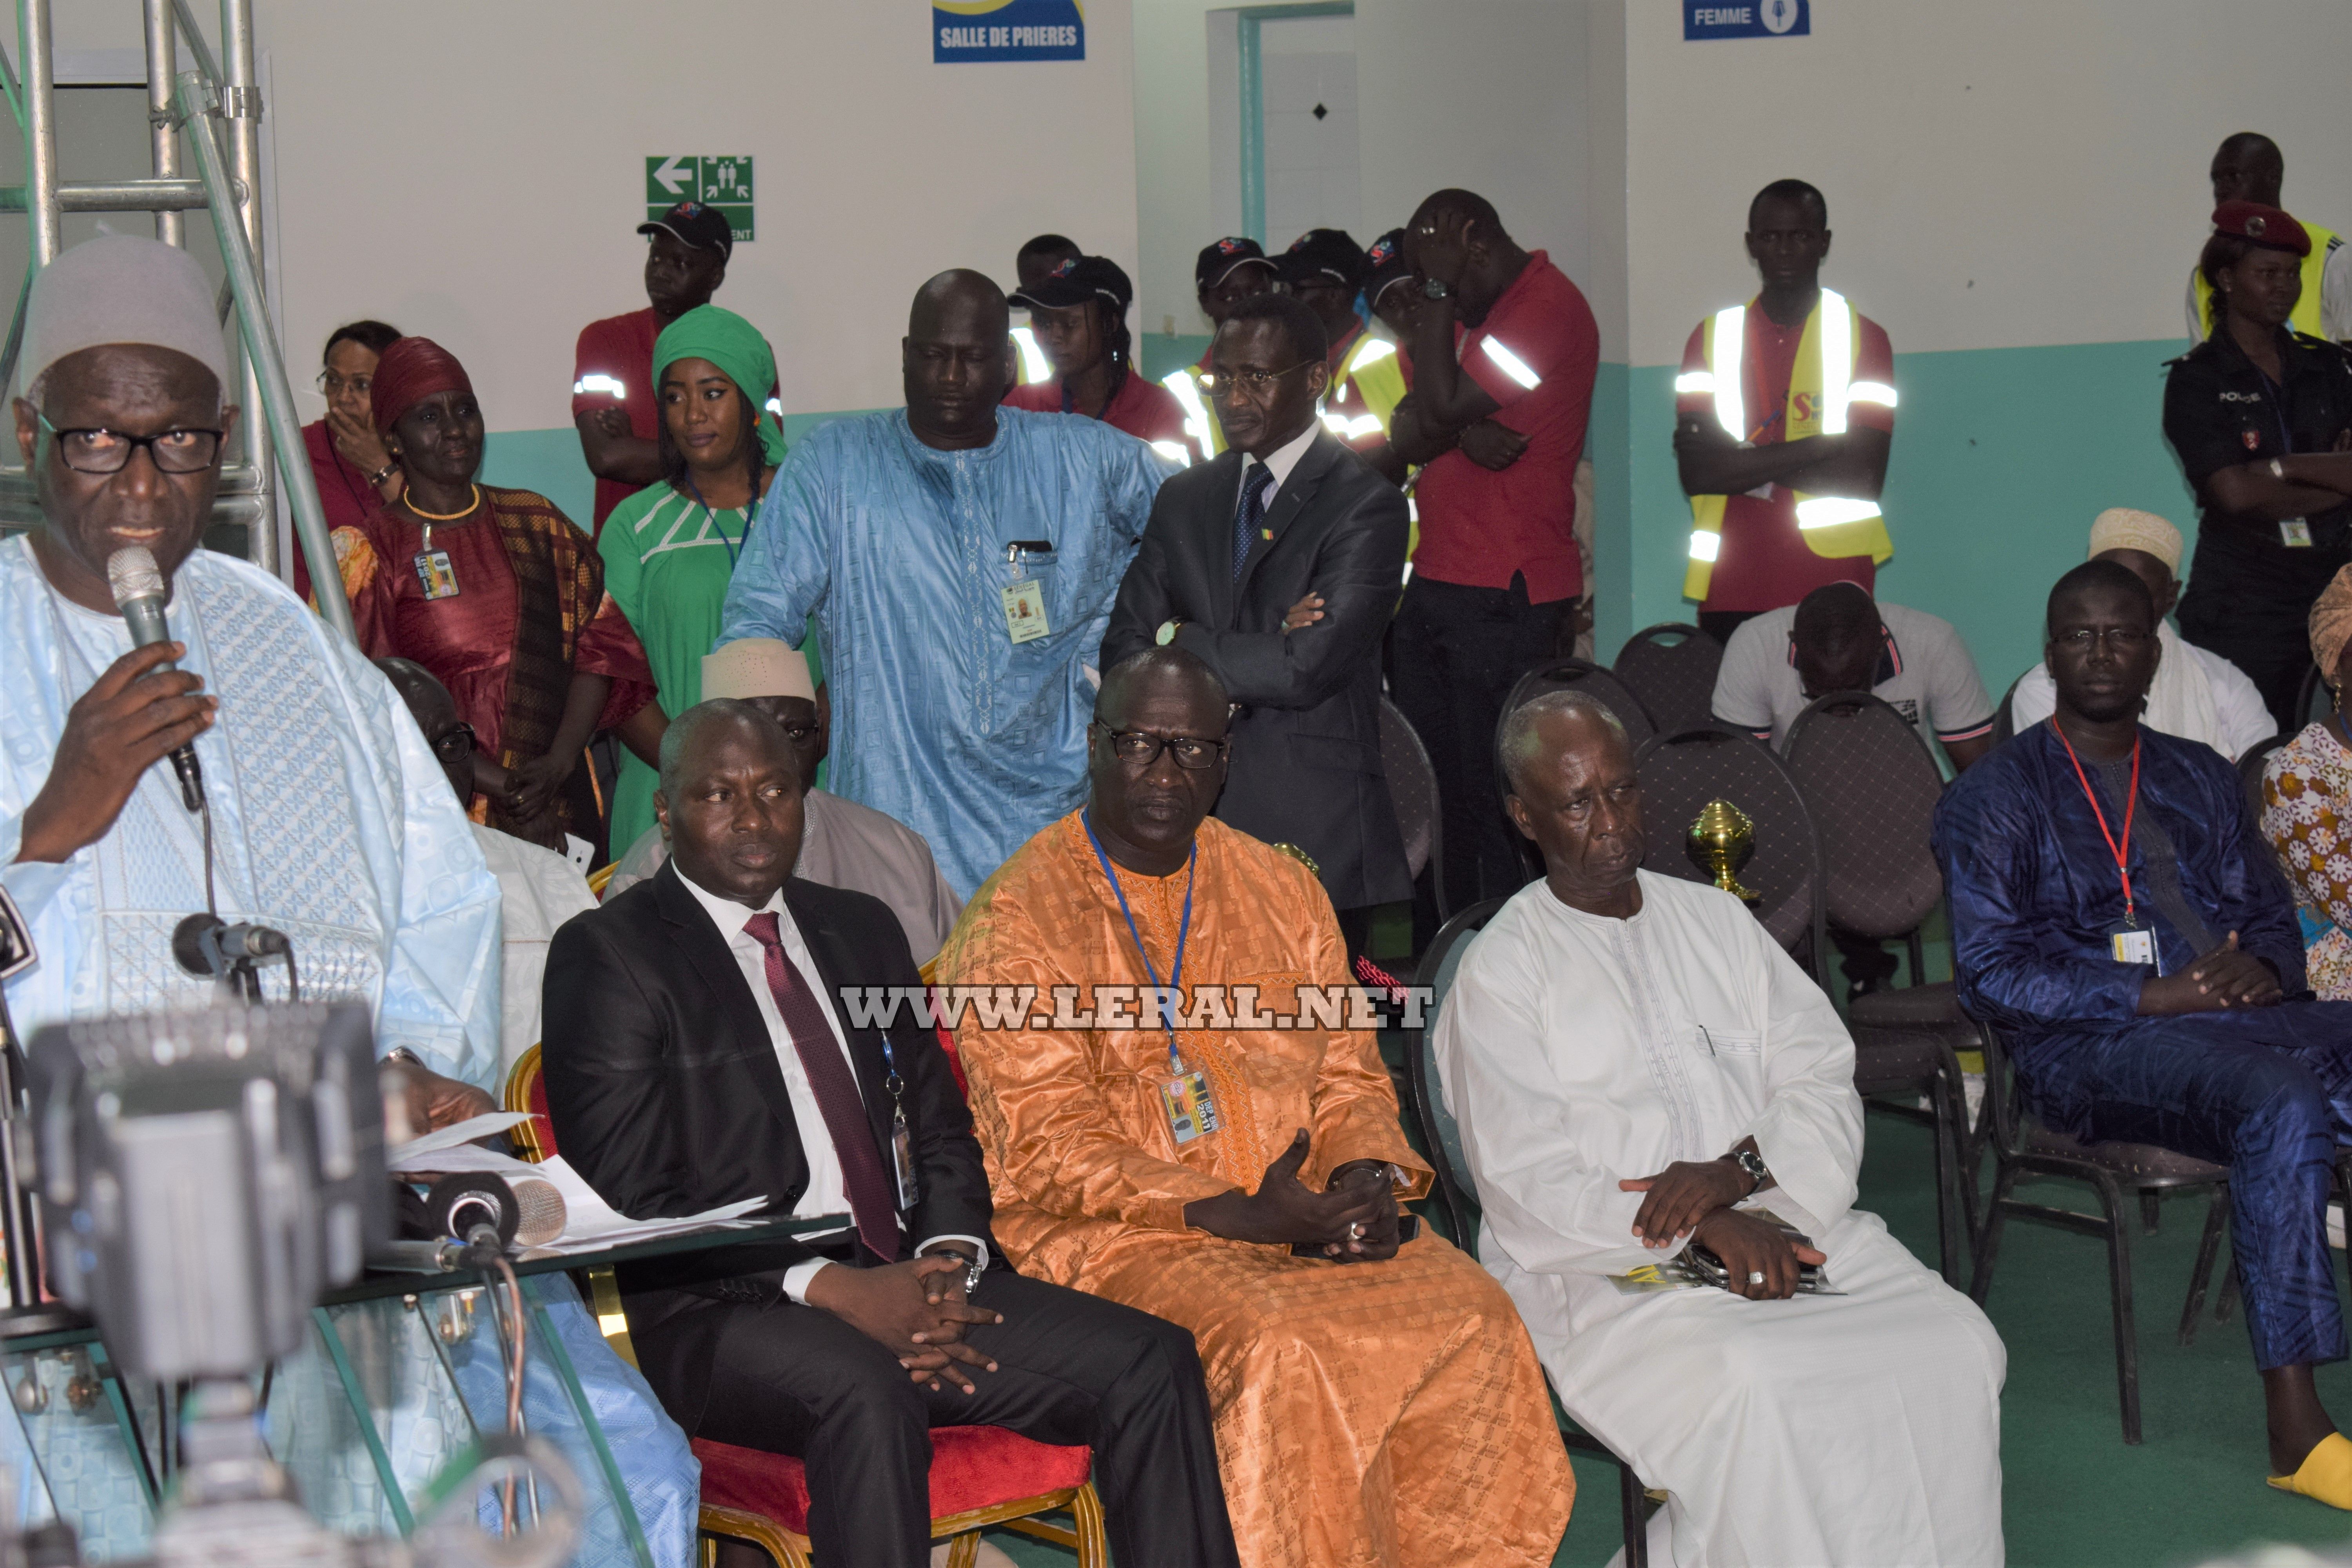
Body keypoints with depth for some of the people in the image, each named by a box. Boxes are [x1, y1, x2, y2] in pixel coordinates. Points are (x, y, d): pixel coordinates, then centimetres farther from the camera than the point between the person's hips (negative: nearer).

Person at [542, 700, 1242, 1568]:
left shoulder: (862, 929, 20)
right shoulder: (606, 955, -1)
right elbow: (632, 1201, -10)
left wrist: (947, 1260, -4)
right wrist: (829, 1287, -18)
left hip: (905, 1285, 6)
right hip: (719, 1314, -6)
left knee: (1153, 1361, -14)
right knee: (867, 1393, -38)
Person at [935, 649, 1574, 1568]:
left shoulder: (1282, 891, 16)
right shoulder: (1019, 919, -3)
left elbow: (1347, 1075, 17)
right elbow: (1051, 1153, -9)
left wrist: (1366, 1177, -7)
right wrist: (1239, 1216, -19)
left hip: (1299, 1211, 5)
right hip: (1114, 1239, -5)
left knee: (1471, 1319, -20)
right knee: (1282, 1353, -33)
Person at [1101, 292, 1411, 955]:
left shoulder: (1365, 506, -6)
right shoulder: (1184, 499, 14)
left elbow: (1305, 671, -16)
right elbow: (1123, 653, 7)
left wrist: (1182, 639, -1)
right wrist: (1256, 654, -9)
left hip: (1315, 839, -5)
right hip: (1195, 830, 5)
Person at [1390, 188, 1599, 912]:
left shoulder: (1548, 308, -11)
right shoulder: (1491, 311, 20)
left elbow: (1441, 408, -18)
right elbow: (1406, 437, 11)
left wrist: (1439, 293, -11)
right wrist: (1464, 432, -10)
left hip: (1502, 599, -9)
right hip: (1437, 582, 10)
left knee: (1491, 795, -7)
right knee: (1426, 784, 9)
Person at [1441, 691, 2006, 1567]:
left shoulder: (1714, 919, 17)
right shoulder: (1499, 972, 2)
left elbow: (1822, 1080, 9)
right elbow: (1530, 1188, -7)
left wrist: (1736, 1170, -12)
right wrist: (1704, 1229, -17)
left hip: (1777, 1220, 5)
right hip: (1608, 1268, -5)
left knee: (1955, 1347, -20)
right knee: (1755, 1391, -34)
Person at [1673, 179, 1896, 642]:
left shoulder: (1863, 337, 7)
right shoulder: (1713, 337, 11)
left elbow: (1866, 477, -6)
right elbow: (1695, 475, -3)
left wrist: (1740, 463, -8)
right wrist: (1818, 448, -9)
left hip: (1832, 587, -1)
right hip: (1730, 592, 1)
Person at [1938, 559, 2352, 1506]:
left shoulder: (2201, 780, 23)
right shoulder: (1996, 795, 6)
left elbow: (2271, 916, 22)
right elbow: (1992, 974, -5)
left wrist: (2264, 969, -4)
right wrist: (2153, 995, -14)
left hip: (2240, 1012, 6)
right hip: (2092, 1044, -5)